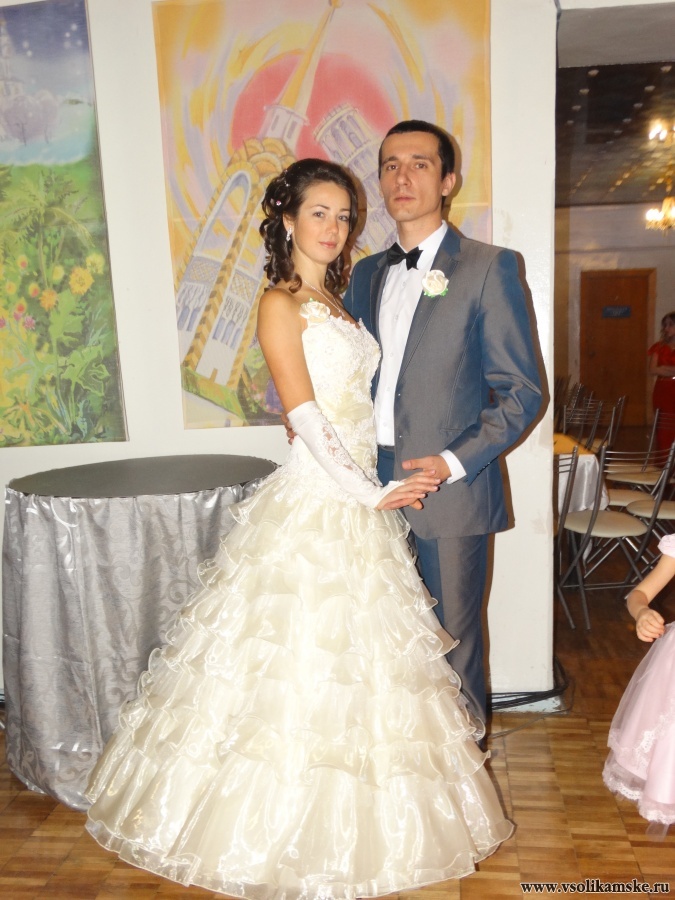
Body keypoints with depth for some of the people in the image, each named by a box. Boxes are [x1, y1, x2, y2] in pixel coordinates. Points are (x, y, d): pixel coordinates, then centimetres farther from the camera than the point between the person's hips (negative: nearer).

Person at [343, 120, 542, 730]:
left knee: (454, 645, 8)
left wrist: (453, 462, -16)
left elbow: (521, 391, -6)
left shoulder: (488, 267, -3)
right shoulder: (365, 274, 14)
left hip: (451, 492, -4)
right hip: (377, 489, 5)